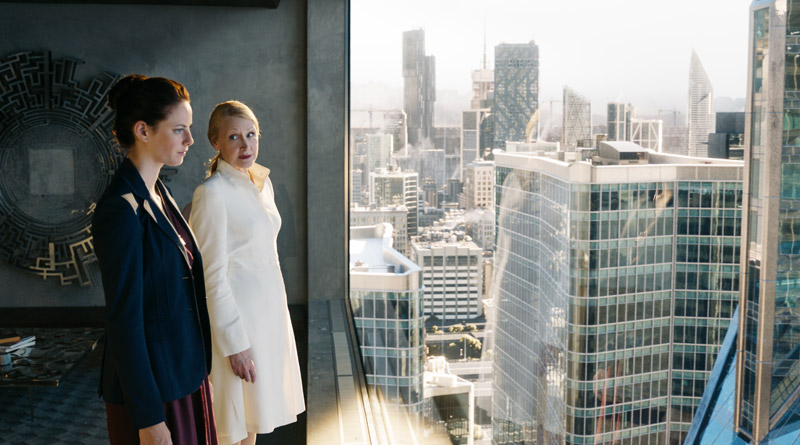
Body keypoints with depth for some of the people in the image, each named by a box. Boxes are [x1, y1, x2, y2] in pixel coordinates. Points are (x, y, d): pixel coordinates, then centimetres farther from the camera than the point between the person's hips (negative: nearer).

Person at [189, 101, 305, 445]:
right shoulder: (211, 194, -18)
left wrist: (278, 313, 15)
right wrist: (235, 345, -19)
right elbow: (213, 277, -19)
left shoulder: (262, 183, 7)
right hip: (236, 317, -8)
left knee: (252, 415, 21)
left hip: (270, 311, 8)